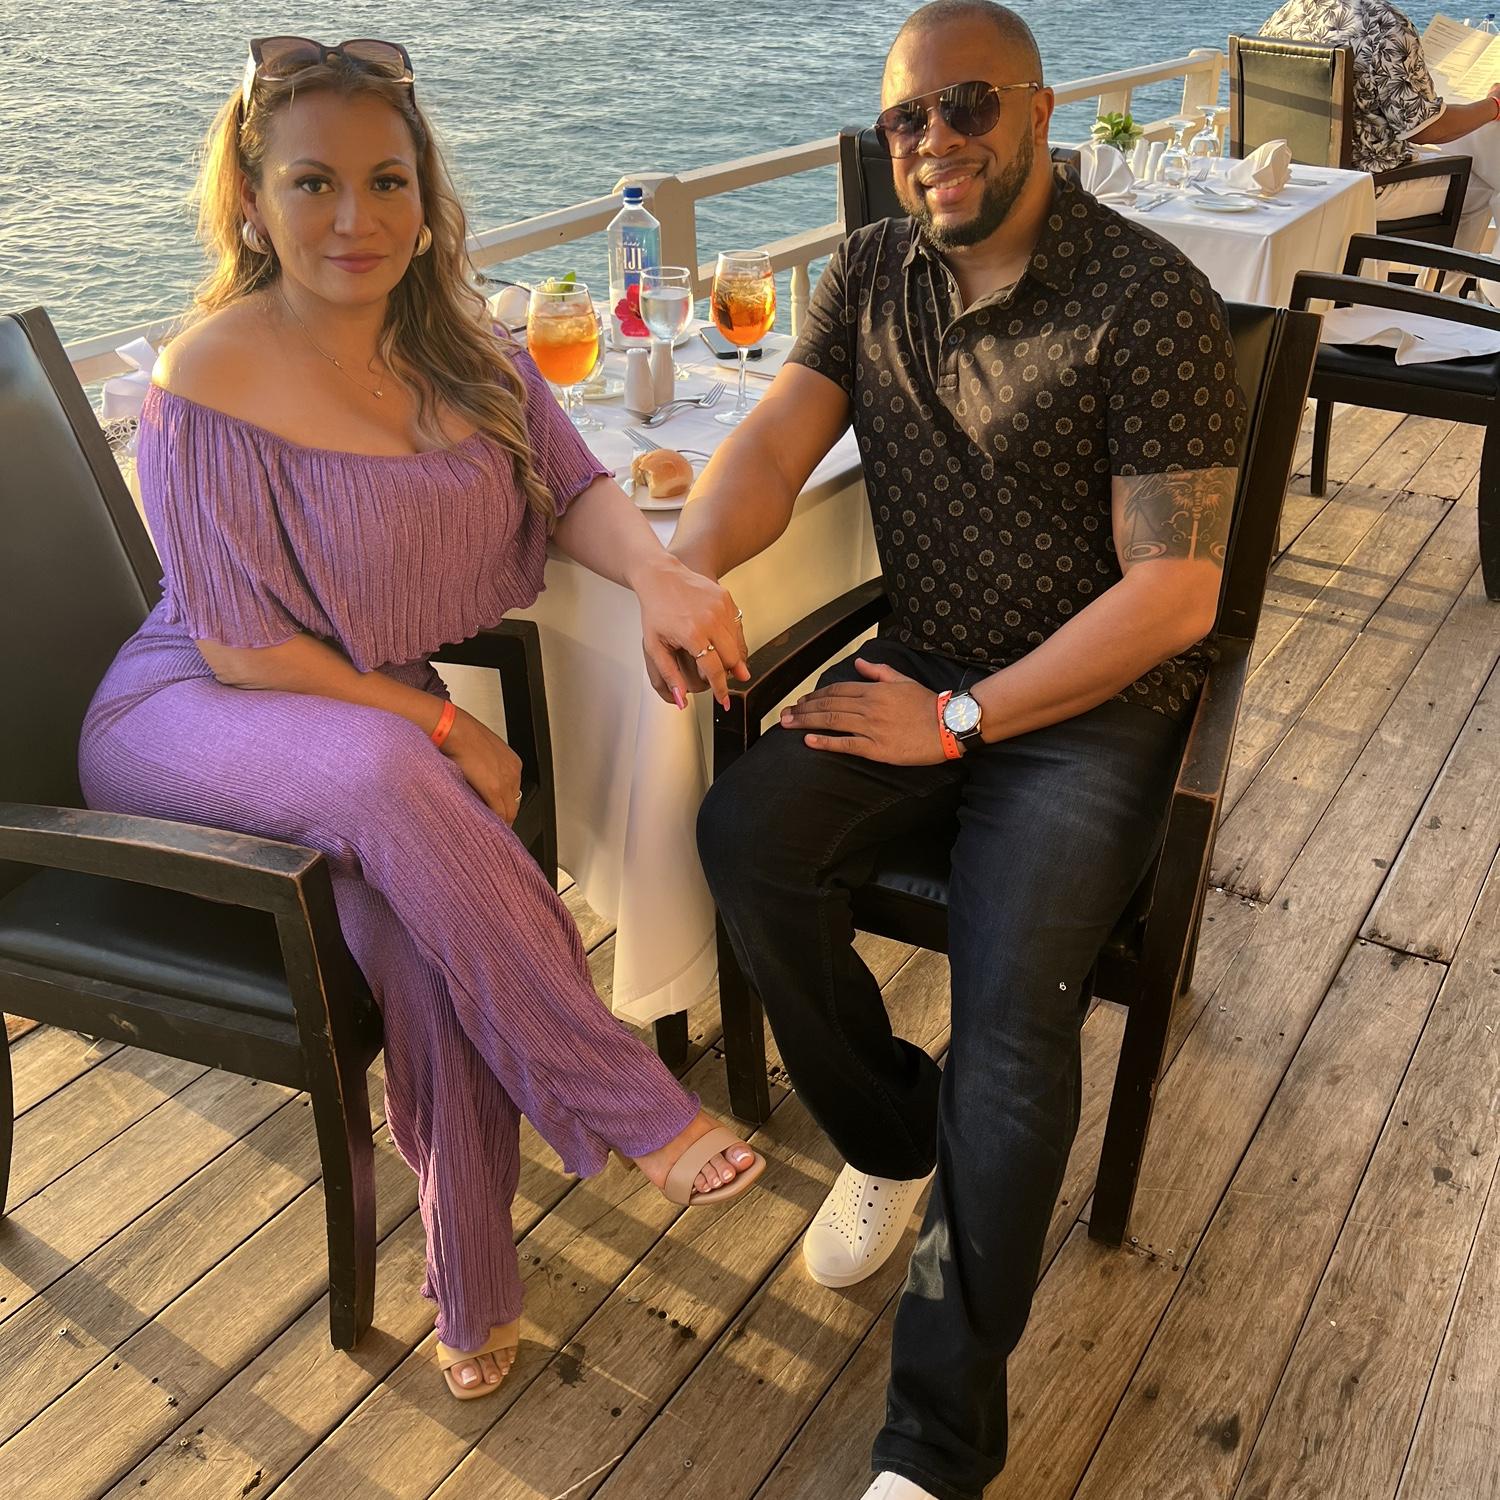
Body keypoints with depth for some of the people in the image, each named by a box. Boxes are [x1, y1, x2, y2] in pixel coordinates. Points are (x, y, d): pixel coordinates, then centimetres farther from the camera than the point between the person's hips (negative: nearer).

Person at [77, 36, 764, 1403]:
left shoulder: (455, 338, 0)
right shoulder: (210, 391, -18)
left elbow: (570, 485, -4)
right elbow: (244, 648, -17)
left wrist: (661, 574, -26)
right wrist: (442, 728, -18)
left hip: (377, 713, 5)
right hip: (191, 719, -4)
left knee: (418, 912, -24)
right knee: (390, 785, -37)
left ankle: (470, 1288, -4)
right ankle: (633, 1109, -23)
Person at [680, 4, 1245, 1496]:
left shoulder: (1149, 305, -12)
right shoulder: (872, 272, 8)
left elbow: (1175, 592, -16)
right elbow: (774, 440, -1)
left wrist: (959, 720, -17)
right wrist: (687, 562, -24)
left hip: (1091, 703, -5)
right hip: (921, 672, 6)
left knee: (1012, 1007, -24)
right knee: (746, 834, -21)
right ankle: (893, 1132, 6)